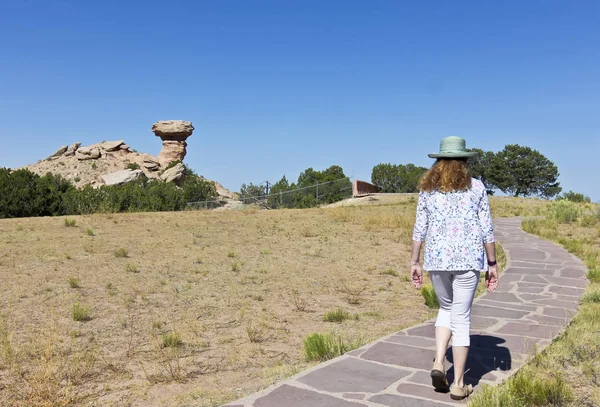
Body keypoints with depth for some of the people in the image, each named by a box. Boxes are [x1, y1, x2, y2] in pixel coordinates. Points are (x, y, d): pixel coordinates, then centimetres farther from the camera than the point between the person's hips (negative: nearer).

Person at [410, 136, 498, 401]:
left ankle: (438, 363, 6)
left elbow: (419, 228, 3)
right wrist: (492, 264, 6)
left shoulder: (427, 188, 4)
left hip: (437, 258, 2)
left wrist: (414, 262, 8)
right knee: (461, 318, 5)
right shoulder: (476, 187, 0)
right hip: (468, 258, -2)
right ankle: (458, 384, 11)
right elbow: (487, 229, -1)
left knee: (446, 309, 23)